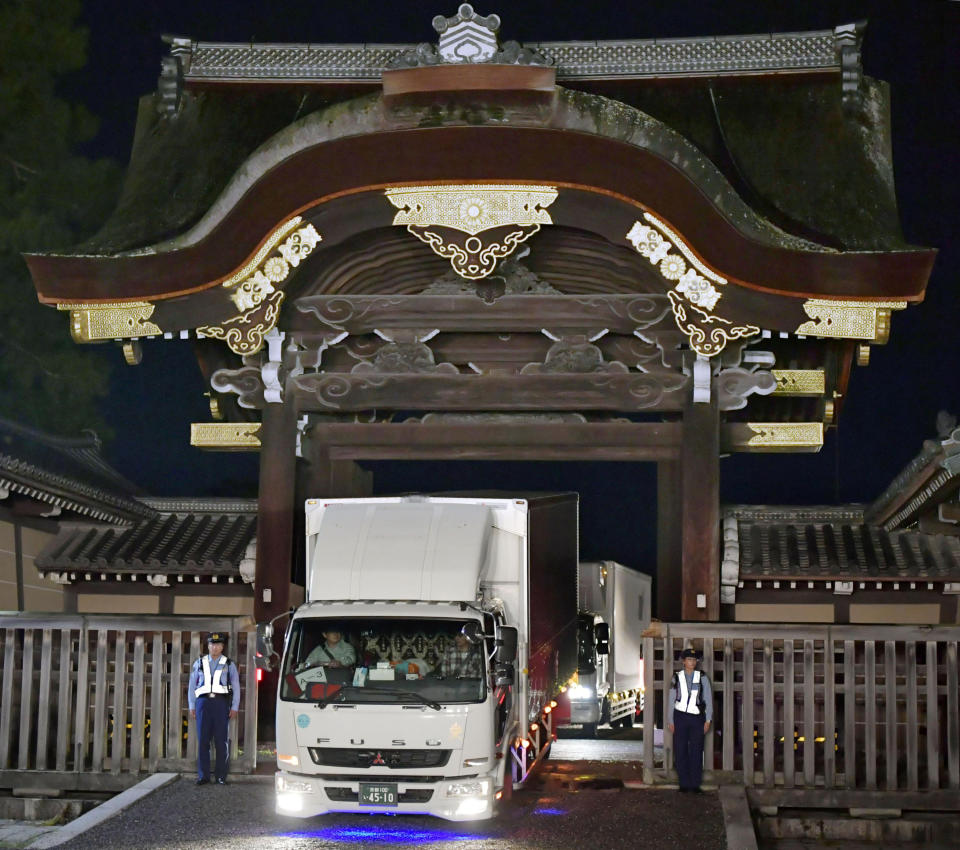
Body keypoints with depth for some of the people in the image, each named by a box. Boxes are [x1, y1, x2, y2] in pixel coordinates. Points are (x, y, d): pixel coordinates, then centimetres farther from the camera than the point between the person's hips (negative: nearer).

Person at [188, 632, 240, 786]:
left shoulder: (229, 665, 12)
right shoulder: (199, 663, 15)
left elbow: (236, 688, 10)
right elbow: (192, 686, 15)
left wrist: (235, 707, 1)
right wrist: (192, 706, 8)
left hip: (221, 703, -1)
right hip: (204, 702, 1)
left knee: (221, 741, -4)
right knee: (202, 740, -3)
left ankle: (221, 776, 1)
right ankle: (203, 775, 2)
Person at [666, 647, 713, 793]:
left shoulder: (702, 678, 5)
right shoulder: (676, 678, 6)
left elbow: (708, 700, 6)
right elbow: (671, 700, 9)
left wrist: (708, 720, 0)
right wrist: (670, 721, 5)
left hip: (697, 718, -1)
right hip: (680, 716, 1)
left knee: (696, 752, -2)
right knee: (680, 752, -1)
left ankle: (695, 784, 5)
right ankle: (684, 783, 7)